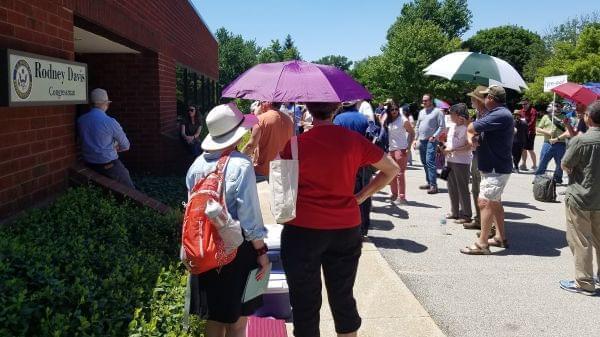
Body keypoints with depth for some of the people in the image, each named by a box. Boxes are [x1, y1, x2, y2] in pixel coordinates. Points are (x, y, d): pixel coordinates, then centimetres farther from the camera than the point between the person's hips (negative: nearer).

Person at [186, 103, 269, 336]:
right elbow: (249, 214, -17)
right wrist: (261, 251, -7)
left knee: (214, 314, 19)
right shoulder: (241, 165, -17)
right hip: (236, 247, -5)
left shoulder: (197, 165, -2)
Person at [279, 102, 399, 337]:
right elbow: (391, 170, 7)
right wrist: (360, 197, 7)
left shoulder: (296, 144, -11)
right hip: (346, 229, 3)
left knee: (305, 302, 10)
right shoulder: (354, 141, -2)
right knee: (343, 298, 18)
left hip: (303, 230, -3)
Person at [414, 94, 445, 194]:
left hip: (431, 141, -7)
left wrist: (434, 136, -16)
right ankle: (429, 182, 19)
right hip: (421, 140, 7)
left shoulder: (437, 112, -4)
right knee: (424, 162, 10)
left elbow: (442, 126, -8)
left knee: (430, 161, -16)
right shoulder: (421, 112, 17)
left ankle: (433, 185, -17)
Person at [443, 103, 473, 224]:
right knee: (452, 187, 15)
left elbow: (468, 147, -19)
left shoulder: (466, 128, -16)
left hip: (462, 162, -8)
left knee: (462, 189, -1)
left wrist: (452, 150, -22)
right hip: (450, 160, 9)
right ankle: (455, 212, 26)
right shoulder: (452, 126, 9)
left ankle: (466, 215, 8)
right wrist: (444, 145, 4)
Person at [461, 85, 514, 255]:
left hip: (496, 169, -11)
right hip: (493, 167, 11)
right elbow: (472, 129, 9)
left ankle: (482, 244, -9)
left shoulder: (501, 115, -22)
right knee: (495, 202, 19)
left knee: (485, 202, -12)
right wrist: (471, 137, -14)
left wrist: (472, 130, -1)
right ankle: (500, 238, 30)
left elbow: (472, 127, -25)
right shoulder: (495, 114, 13)